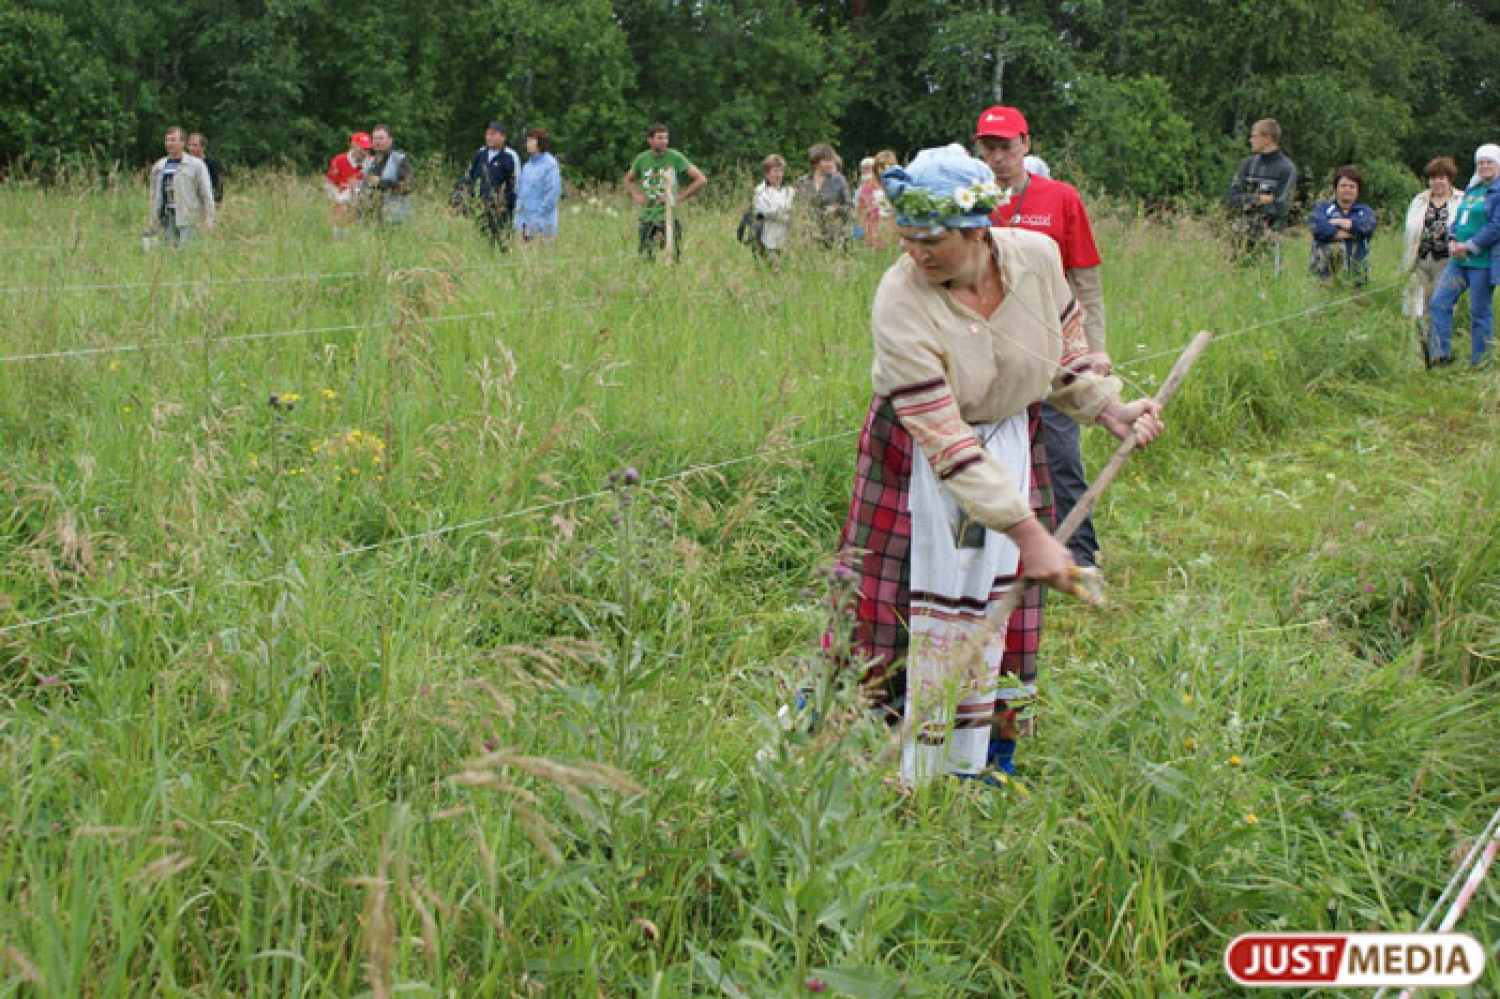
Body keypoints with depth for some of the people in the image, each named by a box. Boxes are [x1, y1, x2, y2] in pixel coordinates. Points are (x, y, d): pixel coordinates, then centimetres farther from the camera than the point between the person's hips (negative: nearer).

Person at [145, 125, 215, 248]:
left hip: (188, 219, -5)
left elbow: (206, 194, -1)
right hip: (168, 218, 5)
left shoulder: (196, 165, -1)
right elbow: (154, 196, 21)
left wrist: (208, 220, -6)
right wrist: (152, 222, 18)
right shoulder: (158, 166, 13)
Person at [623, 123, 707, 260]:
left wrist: (679, 197, -9)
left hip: (669, 216, -4)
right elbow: (628, 179, 27)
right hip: (647, 216, 4)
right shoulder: (642, 159, 7)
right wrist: (636, 196, 9)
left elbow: (701, 180, -7)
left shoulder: (675, 157, -5)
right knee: (645, 257, 5)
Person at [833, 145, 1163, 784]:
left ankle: (987, 762, 21)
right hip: (919, 452, -4)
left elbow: (1065, 346, 8)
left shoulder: (1037, 257, -16)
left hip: (1010, 440, 4)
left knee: (1001, 599, 7)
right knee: (891, 601, -1)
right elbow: (946, 443, -30)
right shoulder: (900, 305, -30)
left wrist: (1109, 409, -5)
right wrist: (1029, 533, -32)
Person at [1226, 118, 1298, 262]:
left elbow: (1278, 208, -11)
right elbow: (1232, 200, 4)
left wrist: (1247, 203, -4)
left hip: (1267, 237, -4)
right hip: (1241, 236, 4)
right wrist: (1259, 199, -10)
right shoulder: (1248, 163, 10)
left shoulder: (1287, 169, -4)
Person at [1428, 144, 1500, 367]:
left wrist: (1469, 246, -16)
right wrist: (1452, 241, -1)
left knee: (1480, 312, -2)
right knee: (1439, 302, 1)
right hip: (1459, 260, 8)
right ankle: (1441, 356, 6)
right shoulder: (1472, 190, 18)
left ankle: (1478, 363, 7)